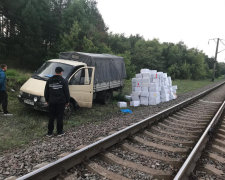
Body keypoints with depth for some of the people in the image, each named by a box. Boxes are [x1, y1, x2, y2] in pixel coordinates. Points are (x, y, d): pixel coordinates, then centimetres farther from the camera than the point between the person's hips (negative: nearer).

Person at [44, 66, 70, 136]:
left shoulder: (49, 80, 4)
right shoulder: (63, 81, -8)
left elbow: (46, 92, 10)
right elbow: (66, 92, -5)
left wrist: (47, 100, 20)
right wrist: (67, 101, 5)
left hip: (52, 102, 3)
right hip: (61, 102, -3)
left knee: (51, 117, 11)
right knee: (60, 117, 6)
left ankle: (50, 132, 17)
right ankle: (60, 131, 15)